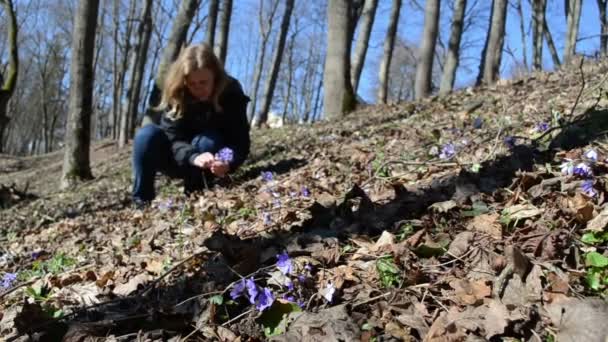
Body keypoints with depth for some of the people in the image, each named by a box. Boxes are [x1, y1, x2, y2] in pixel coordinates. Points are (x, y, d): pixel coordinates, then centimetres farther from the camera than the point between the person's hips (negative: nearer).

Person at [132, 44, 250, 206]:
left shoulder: (232, 94, -20)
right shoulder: (175, 95, -19)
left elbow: (241, 141, -24)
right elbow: (173, 138, -26)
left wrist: (228, 163, -46)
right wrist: (193, 158, -47)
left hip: (211, 164, -1)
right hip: (180, 160, 1)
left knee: (205, 141, -33)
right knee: (147, 134, -26)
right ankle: (142, 200, -17)